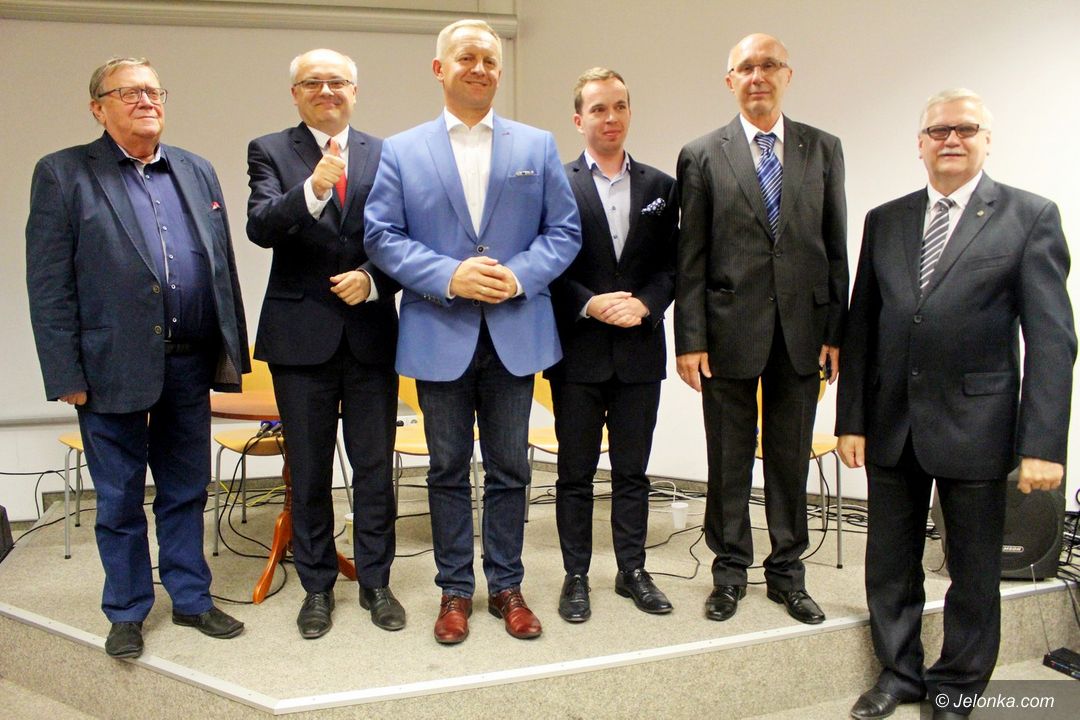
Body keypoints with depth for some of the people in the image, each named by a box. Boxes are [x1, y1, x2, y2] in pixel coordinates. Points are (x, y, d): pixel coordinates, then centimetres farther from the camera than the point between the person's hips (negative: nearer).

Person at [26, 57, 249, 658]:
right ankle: (127, 612, 26)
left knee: (187, 491, 14)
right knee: (120, 499, 10)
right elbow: (49, 286, -5)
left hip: (190, 363, 4)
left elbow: (223, 266, 11)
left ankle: (191, 598, 29)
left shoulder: (197, 172, 11)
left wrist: (231, 350, 6)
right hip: (114, 368, -3)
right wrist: (66, 374, -10)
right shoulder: (63, 174, -1)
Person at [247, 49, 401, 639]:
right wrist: (312, 189, -31)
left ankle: (375, 582, 24)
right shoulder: (270, 151, 2)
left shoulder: (385, 156, 7)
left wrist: (373, 278, -12)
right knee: (308, 472, 10)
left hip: (371, 331, 1)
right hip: (301, 335, -1)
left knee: (375, 469, 8)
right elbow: (260, 228, -15)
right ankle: (317, 586, 25)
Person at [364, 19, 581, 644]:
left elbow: (565, 231, 4)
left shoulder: (538, 146, 8)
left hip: (516, 333, 1)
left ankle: (507, 586, 25)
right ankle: (456, 589, 24)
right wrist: (449, 276, -16)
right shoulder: (402, 152, 4)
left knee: (510, 468, 10)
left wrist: (521, 276, -13)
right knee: (448, 470, 9)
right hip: (439, 335, -1)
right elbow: (382, 236, -2)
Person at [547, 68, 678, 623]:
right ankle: (575, 577, 20)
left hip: (639, 351, 3)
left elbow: (671, 265, 6)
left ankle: (632, 571, 25)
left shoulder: (660, 187, 9)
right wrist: (590, 305, -16)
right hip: (578, 351, -2)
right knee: (575, 472, 7)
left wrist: (644, 305, -10)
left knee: (632, 471, 11)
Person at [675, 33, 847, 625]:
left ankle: (787, 571, 27)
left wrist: (836, 331, 2)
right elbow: (691, 258, -2)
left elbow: (836, 248, 7)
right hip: (730, 330, -2)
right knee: (729, 460, 9)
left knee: (791, 458, 11)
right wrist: (690, 338, -7)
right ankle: (730, 571, 25)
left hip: (802, 331, 2)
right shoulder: (702, 155, 2)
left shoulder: (823, 149, 8)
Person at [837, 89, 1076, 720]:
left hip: (974, 425, -3)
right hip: (891, 425, 3)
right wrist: (851, 420, 3)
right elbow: (861, 329, 8)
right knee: (891, 564, 14)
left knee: (974, 570, 11)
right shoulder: (885, 221, 8)